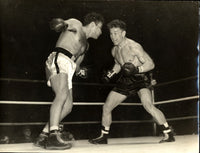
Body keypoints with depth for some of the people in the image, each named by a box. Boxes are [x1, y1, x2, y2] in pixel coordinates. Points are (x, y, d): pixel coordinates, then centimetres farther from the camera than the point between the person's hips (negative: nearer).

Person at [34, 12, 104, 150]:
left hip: (68, 68, 9)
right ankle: (53, 136, -41)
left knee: (68, 107, -2)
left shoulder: (85, 44, 34)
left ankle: (43, 137, 2)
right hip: (58, 60, -9)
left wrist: (79, 71, 18)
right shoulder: (76, 24, 11)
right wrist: (61, 24, -27)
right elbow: (55, 22, -6)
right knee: (63, 94, -30)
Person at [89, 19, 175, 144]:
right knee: (106, 107, 7)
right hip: (125, 81, 8)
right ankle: (104, 137, 25)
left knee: (148, 106, -31)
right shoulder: (114, 51, 4)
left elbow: (150, 64, -18)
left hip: (140, 79, -7)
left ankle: (169, 134, -19)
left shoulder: (133, 46, -19)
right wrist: (111, 73, 9)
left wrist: (136, 70, -33)